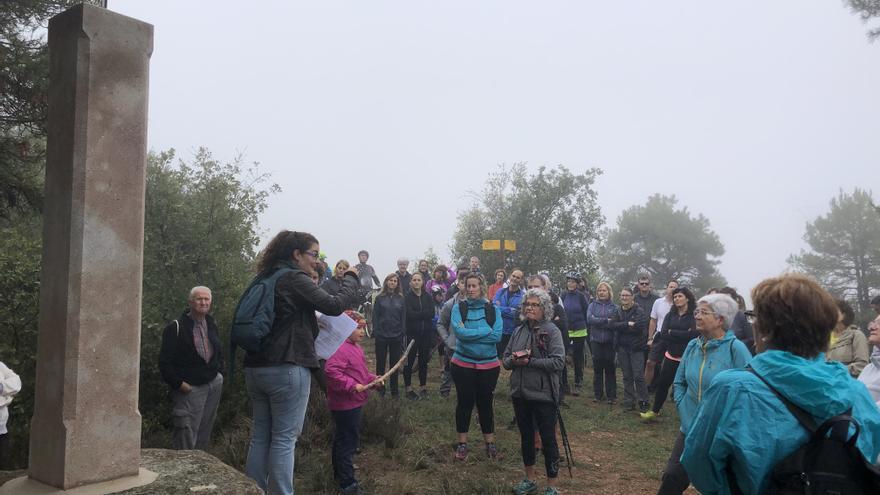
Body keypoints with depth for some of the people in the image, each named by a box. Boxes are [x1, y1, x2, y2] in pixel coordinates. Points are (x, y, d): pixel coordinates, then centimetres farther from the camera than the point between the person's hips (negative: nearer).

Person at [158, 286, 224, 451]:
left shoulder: (212, 325, 10)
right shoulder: (175, 328, -11)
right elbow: (165, 363, -11)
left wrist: (218, 370, 9)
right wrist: (179, 384, -15)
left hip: (214, 384, 6)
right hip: (189, 388, -6)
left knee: (205, 433, 14)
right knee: (187, 433, -6)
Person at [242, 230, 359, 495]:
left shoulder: (266, 279, 16)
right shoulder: (295, 278, -10)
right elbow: (334, 305, -15)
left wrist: (316, 325, 21)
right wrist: (351, 278, -1)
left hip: (255, 368, 8)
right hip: (287, 369, -8)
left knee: (260, 436, 12)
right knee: (284, 438, -1)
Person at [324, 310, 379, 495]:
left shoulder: (355, 347, 11)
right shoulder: (340, 349, -22)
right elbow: (331, 371, -33)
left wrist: (372, 379, 7)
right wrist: (351, 385, -32)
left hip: (353, 403, 11)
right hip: (345, 405, -11)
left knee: (342, 440, 22)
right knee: (348, 441, -4)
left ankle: (339, 472, 37)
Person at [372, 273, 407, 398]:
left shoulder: (401, 299, 5)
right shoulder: (380, 298, 1)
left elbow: (403, 317, 5)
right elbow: (375, 316, -1)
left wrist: (403, 333, -1)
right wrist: (375, 332, -8)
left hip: (396, 336, 1)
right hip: (382, 335, -1)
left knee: (395, 364, 9)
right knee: (380, 363, 6)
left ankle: (394, 390, 17)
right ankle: (380, 388, 16)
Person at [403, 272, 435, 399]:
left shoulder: (427, 297, 8)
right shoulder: (407, 297, -2)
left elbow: (432, 313, -4)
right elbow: (409, 314, -15)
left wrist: (417, 314, -14)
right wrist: (424, 314, -12)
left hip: (426, 333, 3)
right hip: (412, 333, -3)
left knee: (424, 361, 9)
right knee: (409, 362, 1)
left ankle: (423, 388, 20)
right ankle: (408, 389, 11)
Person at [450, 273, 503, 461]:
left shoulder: (493, 309, -2)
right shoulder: (458, 308, -4)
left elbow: (497, 335, -14)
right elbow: (459, 332, -19)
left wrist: (469, 333, -16)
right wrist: (485, 330, -17)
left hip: (488, 365, 1)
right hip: (463, 364, 0)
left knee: (485, 403, 12)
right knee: (464, 403, 8)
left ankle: (490, 442, 27)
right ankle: (462, 443, 23)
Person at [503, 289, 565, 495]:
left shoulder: (552, 331, -7)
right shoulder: (519, 331, 8)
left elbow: (558, 362, -17)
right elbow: (505, 359, 10)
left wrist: (530, 361, -21)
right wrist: (513, 360, -12)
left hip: (543, 395, -5)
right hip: (520, 393, 5)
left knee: (548, 439, 3)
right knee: (526, 437, 17)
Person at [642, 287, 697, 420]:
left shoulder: (695, 315, -8)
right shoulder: (670, 315, 7)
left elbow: (693, 334, -20)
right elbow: (663, 334, -3)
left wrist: (671, 333, -12)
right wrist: (682, 335, -14)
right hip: (671, 356, 5)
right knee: (662, 384, 13)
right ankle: (654, 411, 28)